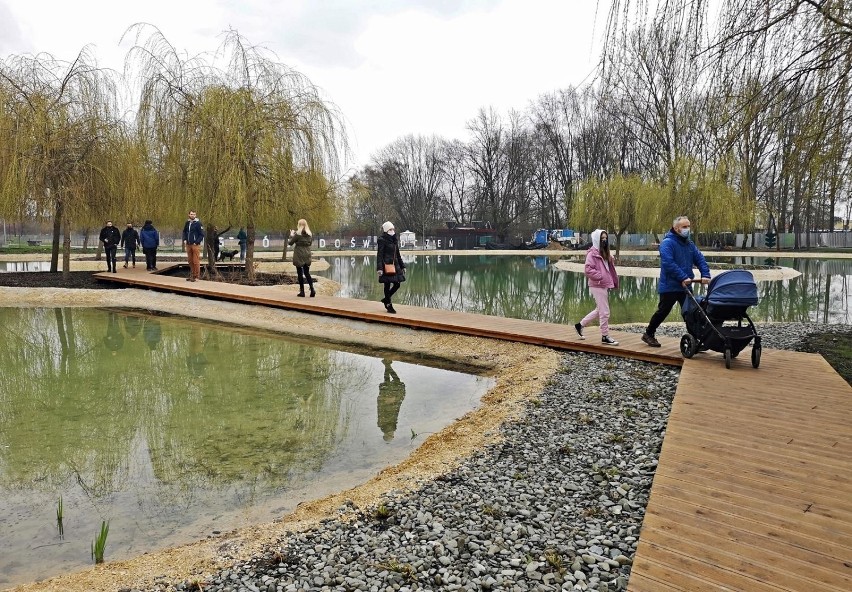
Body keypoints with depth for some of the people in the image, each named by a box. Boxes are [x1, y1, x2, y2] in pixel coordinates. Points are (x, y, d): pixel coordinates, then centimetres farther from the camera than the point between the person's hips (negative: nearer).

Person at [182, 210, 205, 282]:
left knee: (196, 261, -5)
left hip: (195, 245, -6)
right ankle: (192, 274, 20)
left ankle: (196, 275, 1)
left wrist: (196, 242, -14)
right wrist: (185, 240, 8)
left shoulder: (198, 223, -6)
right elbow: (184, 232, 23)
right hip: (188, 245, 6)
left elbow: (202, 234, -9)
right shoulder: (187, 223, 11)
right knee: (190, 261, 11)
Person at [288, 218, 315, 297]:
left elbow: (290, 242, -5)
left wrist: (291, 235, 12)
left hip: (299, 256, -5)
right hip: (307, 255, 5)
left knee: (300, 273, 4)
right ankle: (312, 290, -3)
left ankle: (302, 291, 6)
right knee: (307, 273, 12)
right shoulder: (309, 234, 3)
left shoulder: (297, 234, -12)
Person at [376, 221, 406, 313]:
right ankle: (389, 306, 11)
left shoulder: (394, 240, 14)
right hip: (387, 266, -7)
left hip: (395, 265, 7)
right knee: (387, 285, 1)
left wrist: (402, 266, 18)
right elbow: (379, 255, -12)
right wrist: (379, 268, -20)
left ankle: (386, 299, 27)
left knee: (397, 284, 6)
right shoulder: (382, 240, -8)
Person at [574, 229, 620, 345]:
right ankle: (605, 336, 7)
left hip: (605, 286, 9)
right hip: (597, 286, -9)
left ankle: (580, 325, 29)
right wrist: (601, 277, -21)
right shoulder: (592, 254, -12)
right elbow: (588, 270, -20)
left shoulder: (605, 253, 16)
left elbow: (609, 269, 26)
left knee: (599, 310, 17)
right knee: (604, 312, -4)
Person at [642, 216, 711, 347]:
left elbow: (700, 259, 5)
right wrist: (683, 277, -29)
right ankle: (648, 334, 23)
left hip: (685, 287, 6)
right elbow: (668, 263, -26)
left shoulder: (689, 244, 10)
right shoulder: (667, 243, -14)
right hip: (669, 286, -6)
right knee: (663, 311, 6)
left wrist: (705, 275, -12)